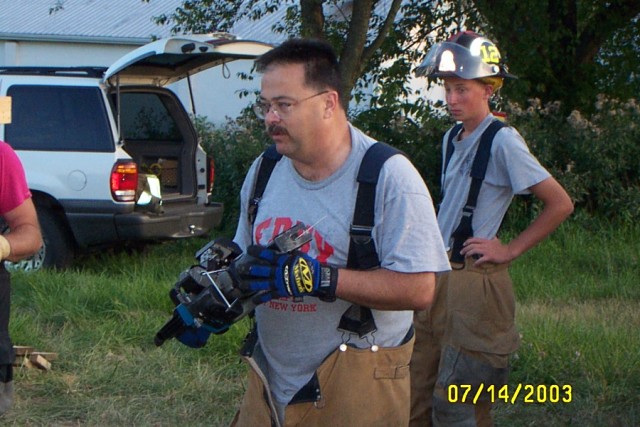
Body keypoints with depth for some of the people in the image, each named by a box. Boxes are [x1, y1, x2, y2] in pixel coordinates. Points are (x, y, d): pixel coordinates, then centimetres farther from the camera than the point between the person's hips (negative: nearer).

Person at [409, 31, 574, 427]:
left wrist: (510, 250, -11)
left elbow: (561, 204, -14)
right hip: (438, 276, 8)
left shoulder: (503, 142, -13)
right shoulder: (453, 139, 12)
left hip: (474, 282, -8)